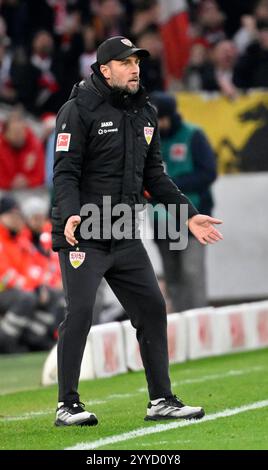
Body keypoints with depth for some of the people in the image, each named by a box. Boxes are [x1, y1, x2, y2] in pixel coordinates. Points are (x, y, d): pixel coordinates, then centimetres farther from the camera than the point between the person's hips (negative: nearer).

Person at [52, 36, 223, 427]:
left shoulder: (145, 113, 13)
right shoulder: (79, 111, -9)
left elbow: (154, 175, 18)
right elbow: (65, 172, -14)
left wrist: (189, 214, 11)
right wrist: (70, 215, -31)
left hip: (126, 239, 7)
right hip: (83, 234, -7)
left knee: (152, 309, 5)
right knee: (80, 311, -12)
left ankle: (161, 401, 12)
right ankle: (67, 405, -3)